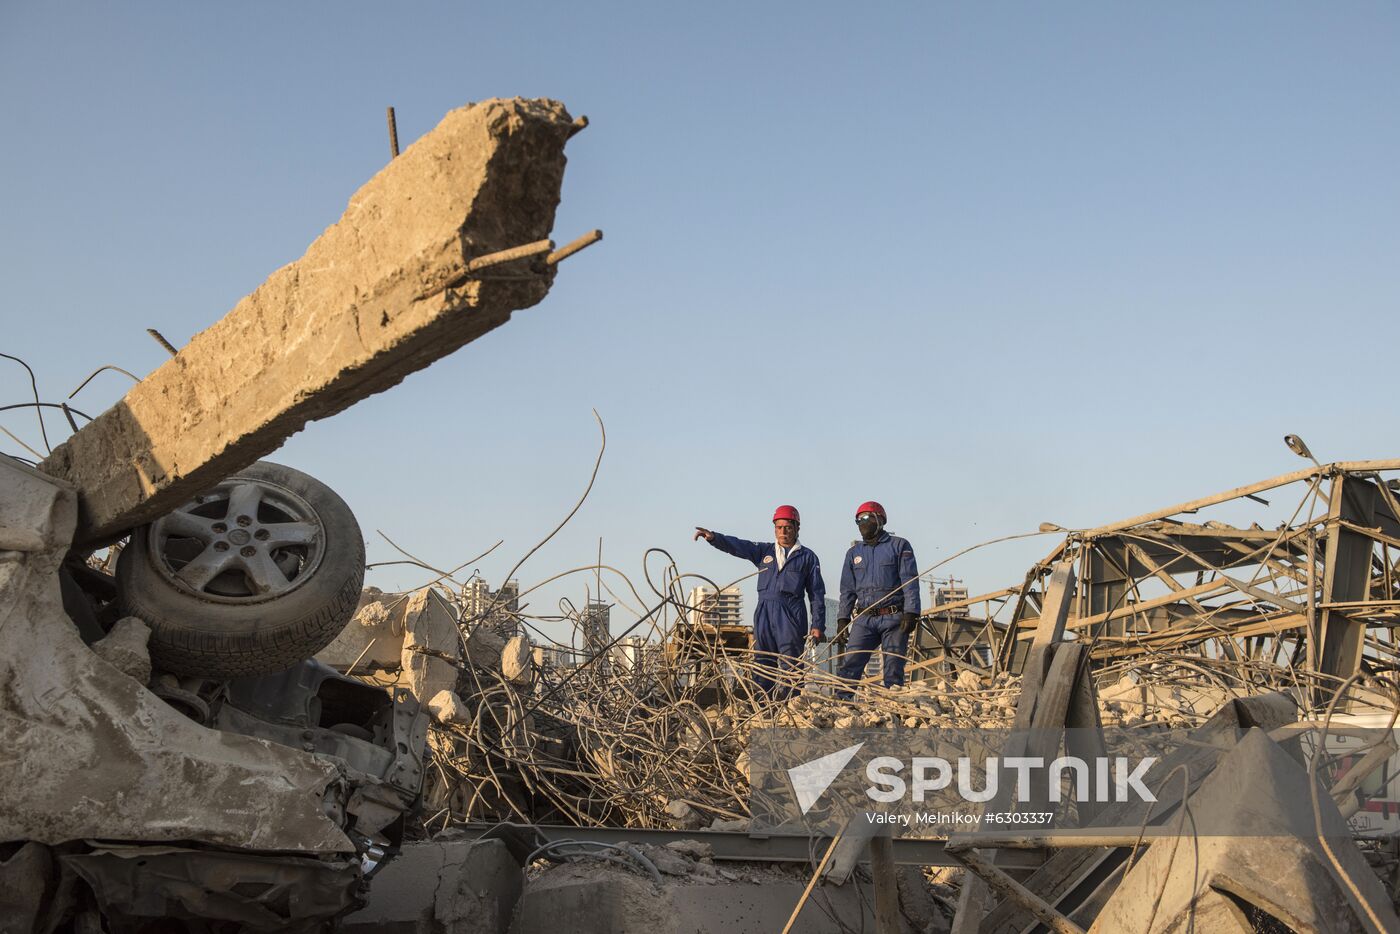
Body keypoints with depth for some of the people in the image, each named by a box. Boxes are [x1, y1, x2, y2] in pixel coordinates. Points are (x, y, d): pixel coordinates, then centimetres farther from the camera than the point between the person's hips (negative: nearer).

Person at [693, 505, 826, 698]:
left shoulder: (807, 557, 10)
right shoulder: (764, 551, 16)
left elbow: (817, 593, 8)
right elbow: (737, 546, 1)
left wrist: (818, 625, 1)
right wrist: (714, 537, -18)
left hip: (791, 616, -3)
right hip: (764, 614, 3)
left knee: (790, 667, -8)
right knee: (762, 666, 3)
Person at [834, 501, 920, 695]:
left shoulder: (899, 546, 5)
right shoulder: (854, 553, 18)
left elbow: (910, 582, -2)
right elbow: (847, 590, 18)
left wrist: (910, 613, -13)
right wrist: (842, 620, 9)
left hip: (894, 619, -3)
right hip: (864, 619, 3)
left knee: (894, 670, -2)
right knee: (849, 665, -9)